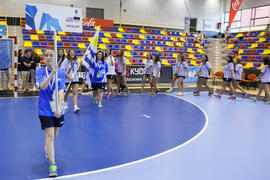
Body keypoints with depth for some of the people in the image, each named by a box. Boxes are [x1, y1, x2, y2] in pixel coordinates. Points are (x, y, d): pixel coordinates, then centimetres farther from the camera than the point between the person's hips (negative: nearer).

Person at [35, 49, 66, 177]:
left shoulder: (61, 73, -2)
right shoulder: (40, 72, -3)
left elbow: (61, 91, -12)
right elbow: (42, 87, -20)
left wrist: (59, 107, -24)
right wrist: (51, 74, -33)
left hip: (58, 110, 2)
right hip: (45, 110, -2)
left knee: (54, 135, 17)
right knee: (50, 135, -10)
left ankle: (48, 149, 49)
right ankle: (52, 165, -5)